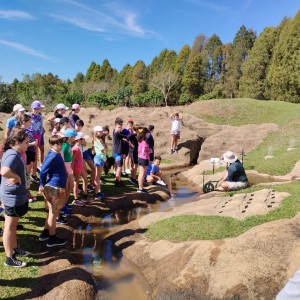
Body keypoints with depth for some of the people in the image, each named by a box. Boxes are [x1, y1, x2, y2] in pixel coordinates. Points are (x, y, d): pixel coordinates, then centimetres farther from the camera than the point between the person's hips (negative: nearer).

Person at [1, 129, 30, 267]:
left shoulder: (14, 153, 7)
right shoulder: (13, 155, -24)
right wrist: (17, 178, -25)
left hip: (16, 195, 10)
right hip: (13, 197, -10)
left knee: (13, 225, 22)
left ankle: (14, 248, 39)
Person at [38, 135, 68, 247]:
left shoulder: (56, 154, 9)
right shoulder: (53, 156, -20)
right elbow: (43, 171, -22)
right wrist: (42, 185, -11)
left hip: (57, 187, 9)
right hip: (54, 188, -9)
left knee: (52, 212, 19)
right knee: (54, 213, 1)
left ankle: (45, 233, 32)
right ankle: (52, 239, 12)